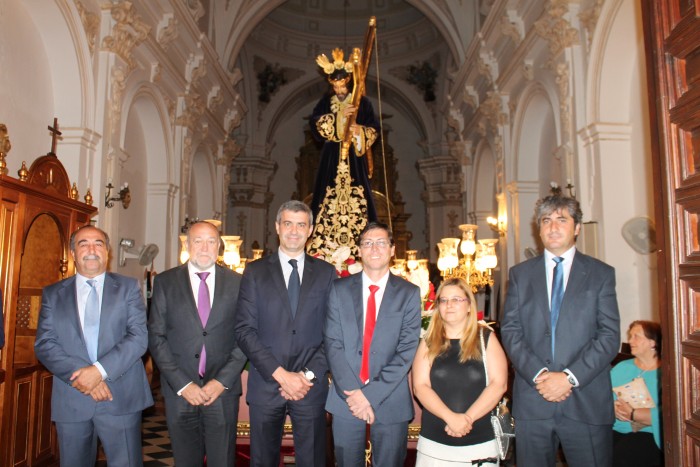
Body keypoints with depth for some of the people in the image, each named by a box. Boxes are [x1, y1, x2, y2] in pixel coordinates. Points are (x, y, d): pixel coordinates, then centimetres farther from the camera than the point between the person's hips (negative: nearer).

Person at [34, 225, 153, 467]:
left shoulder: (128, 287, 4)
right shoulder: (52, 293, 9)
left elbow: (139, 336, -5)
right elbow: (44, 344, 0)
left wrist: (100, 370, -16)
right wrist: (79, 375, -14)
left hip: (121, 399, -1)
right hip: (71, 400, 2)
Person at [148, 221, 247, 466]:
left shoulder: (236, 283, 2)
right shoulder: (165, 282, 2)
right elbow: (156, 337, -1)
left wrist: (223, 381, -9)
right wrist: (182, 384, -8)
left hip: (223, 390, 0)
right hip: (179, 391, 0)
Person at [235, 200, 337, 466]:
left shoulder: (326, 272, 5)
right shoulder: (255, 272, 2)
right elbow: (244, 330, -5)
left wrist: (308, 375, -9)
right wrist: (281, 374, -12)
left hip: (311, 385, 0)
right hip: (266, 385, 0)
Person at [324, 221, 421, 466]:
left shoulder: (409, 293, -1)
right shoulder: (340, 289, 3)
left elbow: (407, 350, -7)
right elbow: (333, 343, -3)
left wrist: (371, 394, -13)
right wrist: (352, 391, -13)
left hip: (391, 400, -1)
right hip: (346, 399, 1)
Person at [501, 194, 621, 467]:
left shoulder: (601, 274, 5)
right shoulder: (520, 274, 9)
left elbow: (610, 336, -3)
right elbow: (510, 331, 3)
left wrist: (570, 377, -13)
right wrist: (538, 374, -11)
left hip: (587, 402, -1)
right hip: (532, 402, 1)